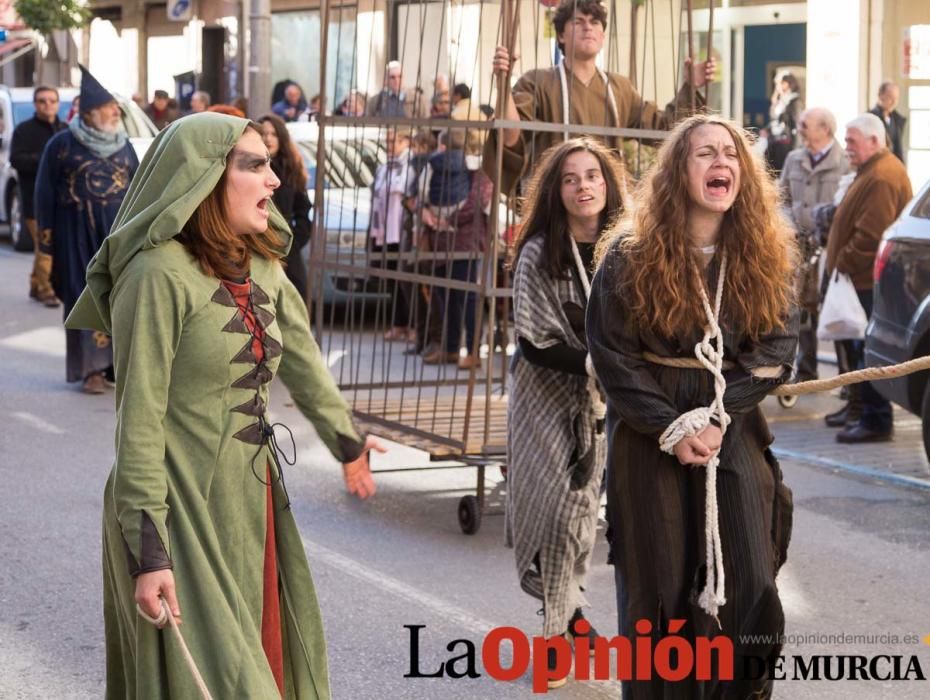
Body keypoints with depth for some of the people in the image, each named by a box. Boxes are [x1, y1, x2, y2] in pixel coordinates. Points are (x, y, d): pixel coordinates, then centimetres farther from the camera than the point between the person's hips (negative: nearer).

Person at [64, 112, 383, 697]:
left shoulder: (262, 269, 6)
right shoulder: (159, 275, -18)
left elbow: (304, 365, 22)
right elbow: (139, 422, -19)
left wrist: (348, 443, 36)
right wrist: (148, 551, -22)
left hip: (253, 500, 8)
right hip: (182, 509, -8)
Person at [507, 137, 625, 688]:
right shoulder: (539, 253, -13)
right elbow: (535, 343, -16)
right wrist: (593, 363, -26)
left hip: (600, 400, 4)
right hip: (549, 396, -3)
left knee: (584, 508, 11)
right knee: (557, 508, -7)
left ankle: (568, 615, 29)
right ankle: (563, 620, 9)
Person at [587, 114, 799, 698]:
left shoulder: (766, 255, 2)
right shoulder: (631, 254, -5)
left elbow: (779, 347, -3)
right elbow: (611, 355, -5)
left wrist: (715, 414, -15)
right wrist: (670, 429, -13)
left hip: (737, 436, 2)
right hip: (651, 439, -2)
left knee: (749, 587, -3)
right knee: (662, 591, 3)